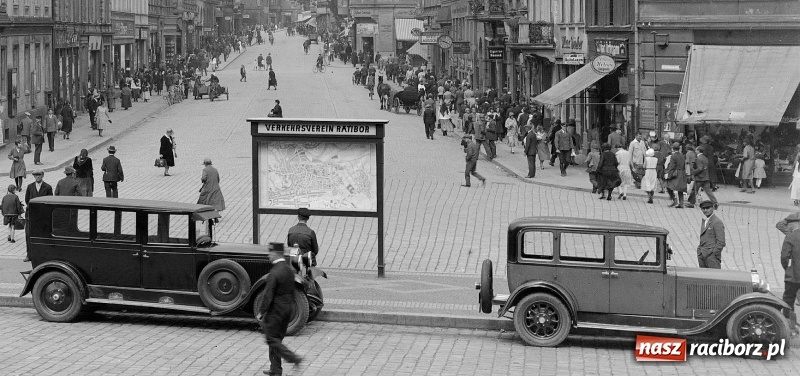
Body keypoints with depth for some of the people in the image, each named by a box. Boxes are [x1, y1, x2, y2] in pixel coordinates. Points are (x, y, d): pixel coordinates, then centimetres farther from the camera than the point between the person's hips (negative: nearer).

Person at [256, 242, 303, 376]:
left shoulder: (274, 273, -21)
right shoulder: (289, 269, 6)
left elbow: (268, 295, -20)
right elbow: (292, 291, 14)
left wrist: (261, 312, -12)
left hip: (276, 309, -9)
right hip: (288, 307, 9)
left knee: (271, 338, 1)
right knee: (277, 338, 15)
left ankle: (292, 358, -9)